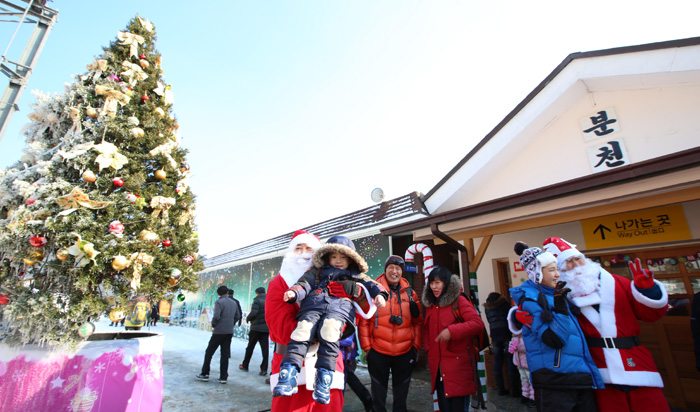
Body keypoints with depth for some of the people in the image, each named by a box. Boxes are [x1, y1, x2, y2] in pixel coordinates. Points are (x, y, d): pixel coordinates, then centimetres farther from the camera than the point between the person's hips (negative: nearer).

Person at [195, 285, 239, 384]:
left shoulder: (219, 302, -10)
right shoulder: (233, 303, 10)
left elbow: (216, 316, -20)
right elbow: (236, 316, 13)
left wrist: (213, 324, -3)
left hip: (219, 331, -5)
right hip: (229, 332, 5)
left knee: (209, 352, 11)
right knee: (225, 355, 9)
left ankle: (205, 374, 18)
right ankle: (223, 377, 11)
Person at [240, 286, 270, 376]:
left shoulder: (257, 300, -8)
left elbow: (254, 312, -19)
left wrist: (248, 318, -1)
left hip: (257, 327, -4)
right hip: (267, 328, 5)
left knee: (250, 347, 11)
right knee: (265, 348, 4)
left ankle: (245, 366, 25)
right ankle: (264, 369, 3)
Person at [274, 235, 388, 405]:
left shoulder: (357, 276, 34)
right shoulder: (318, 271, 31)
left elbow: (372, 284, 24)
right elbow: (305, 283, 16)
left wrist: (379, 294, 1)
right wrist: (294, 292, -5)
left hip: (340, 307, -1)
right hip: (314, 305, 2)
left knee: (329, 330, -32)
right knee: (302, 331, -25)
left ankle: (324, 377, -26)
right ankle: (288, 373, -25)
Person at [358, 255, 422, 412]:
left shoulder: (410, 293, 3)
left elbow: (418, 322, 7)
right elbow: (363, 321, -6)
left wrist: (416, 346, 3)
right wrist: (367, 347, -7)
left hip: (405, 353, 2)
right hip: (378, 352, -2)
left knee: (401, 396, 20)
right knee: (378, 396, 16)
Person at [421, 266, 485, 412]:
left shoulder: (459, 301, -8)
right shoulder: (430, 304, 11)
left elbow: (478, 323, -19)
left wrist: (452, 331, -27)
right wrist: (428, 349, 7)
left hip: (458, 365, -6)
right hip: (438, 367, 6)